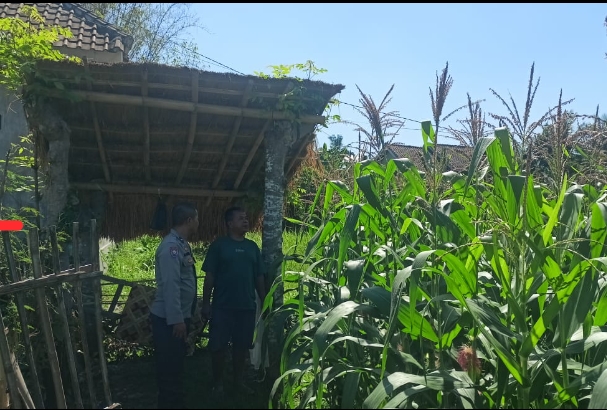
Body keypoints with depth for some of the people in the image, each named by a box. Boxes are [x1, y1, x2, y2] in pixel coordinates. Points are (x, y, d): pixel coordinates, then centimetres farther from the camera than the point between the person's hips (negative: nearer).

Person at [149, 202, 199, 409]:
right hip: (168, 320, -10)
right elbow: (170, 285, -25)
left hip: (178, 317, 10)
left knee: (176, 365, 20)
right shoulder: (171, 246, -20)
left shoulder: (181, 244, 11)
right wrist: (177, 319, -25)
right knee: (169, 368, 1)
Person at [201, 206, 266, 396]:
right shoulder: (219, 245, -5)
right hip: (222, 306, -4)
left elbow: (259, 277, 11)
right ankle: (218, 383, 21)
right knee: (218, 346, 4)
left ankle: (238, 381, 27)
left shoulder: (252, 246, 8)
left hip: (247, 306, 4)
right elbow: (209, 276, -5)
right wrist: (206, 303, -8)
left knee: (242, 345, 12)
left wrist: (265, 302, 8)